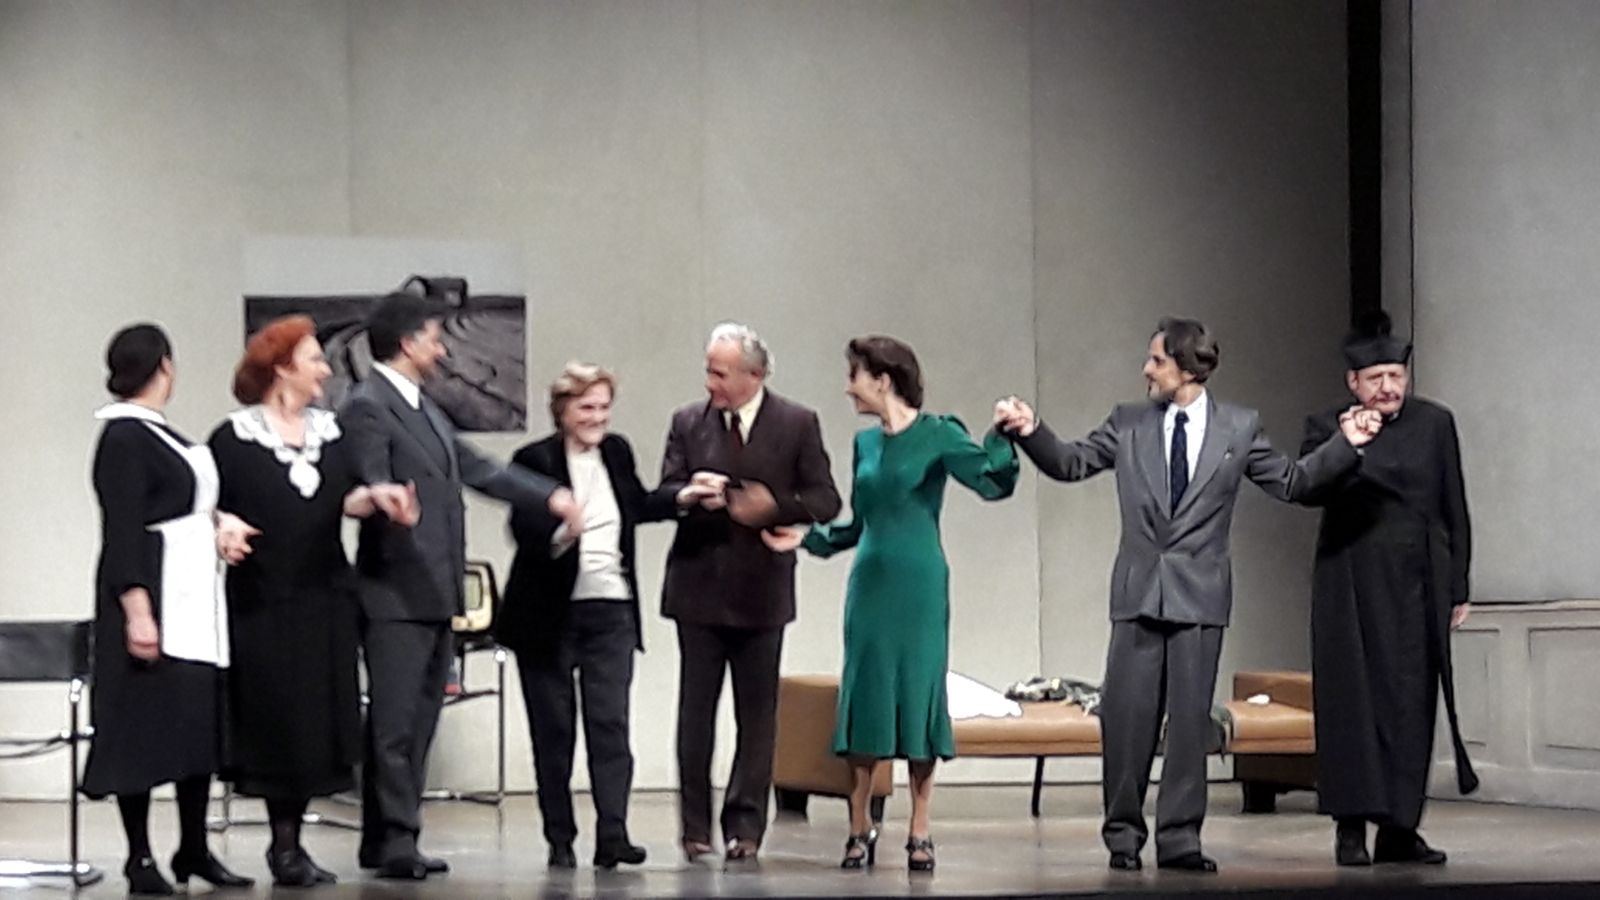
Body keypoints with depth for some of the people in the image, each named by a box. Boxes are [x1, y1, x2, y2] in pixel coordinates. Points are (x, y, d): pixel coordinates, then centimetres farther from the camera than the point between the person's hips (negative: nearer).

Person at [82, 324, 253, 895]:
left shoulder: (158, 435, 14)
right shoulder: (124, 438, -12)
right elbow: (122, 533, -17)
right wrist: (138, 612, -22)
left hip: (192, 600, 10)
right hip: (153, 596, -9)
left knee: (201, 720, 10)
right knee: (142, 728, -4)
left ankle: (193, 851, 17)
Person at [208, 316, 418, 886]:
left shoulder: (330, 433, 10)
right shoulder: (234, 439, -4)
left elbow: (343, 498, 4)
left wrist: (373, 497, -16)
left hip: (325, 602, 5)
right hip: (263, 602, -5)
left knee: (319, 725, 4)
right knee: (278, 724, -2)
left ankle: (290, 844, 13)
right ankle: (283, 844, 8)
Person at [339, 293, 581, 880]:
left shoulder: (424, 409, 19)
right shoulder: (367, 407, -9)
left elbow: (476, 469, 22)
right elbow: (372, 487, -21)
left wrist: (550, 496, 15)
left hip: (436, 594, 10)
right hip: (396, 594, -10)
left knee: (418, 722, 9)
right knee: (394, 722, -8)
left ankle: (386, 842, 12)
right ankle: (396, 840, -7)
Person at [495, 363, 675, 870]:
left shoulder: (617, 452, 9)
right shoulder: (534, 460, -8)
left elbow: (639, 505, 28)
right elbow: (522, 529, -20)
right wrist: (558, 533, -38)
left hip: (610, 611, 4)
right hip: (549, 614, -3)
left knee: (610, 723, -7)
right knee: (553, 730, 4)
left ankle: (612, 835, -11)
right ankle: (560, 840, 11)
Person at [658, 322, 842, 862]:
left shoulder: (798, 425, 0)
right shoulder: (687, 423, 6)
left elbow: (825, 501, 0)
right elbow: (664, 492, 3)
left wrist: (774, 507, -16)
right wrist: (689, 494, -19)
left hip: (761, 589, -1)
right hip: (698, 587, 1)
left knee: (757, 715, 3)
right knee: (695, 711, 1)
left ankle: (745, 827, 9)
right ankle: (695, 827, 6)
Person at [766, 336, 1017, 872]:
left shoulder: (937, 435, -5)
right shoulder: (866, 443, 12)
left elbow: (993, 483, -11)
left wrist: (1003, 439, -26)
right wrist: (807, 538, 9)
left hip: (919, 584, -5)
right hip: (870, 582, 5)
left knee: (919, 697, -2)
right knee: (864, 698, 3)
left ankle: (919, 834, 6)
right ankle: (859, 829, 10)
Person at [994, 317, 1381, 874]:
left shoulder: (1239, 428, 4)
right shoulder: (1128, 425, 7)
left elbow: (1290, 482, 6)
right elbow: (1069, 463, 7)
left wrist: (1345, 445, -4)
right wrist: (1030, 432, -9)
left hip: (1199, 593, -1)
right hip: (1138, 591, 1)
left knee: (1190, 717, 0)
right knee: (1126, 714, 0)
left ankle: (1179, 839, 5)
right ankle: (1123, 834, 10)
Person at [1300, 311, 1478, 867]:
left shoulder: (1434, 424, 8)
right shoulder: (1328, 428, 1)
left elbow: (1455, 510, 11)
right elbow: (1307, 488, -16)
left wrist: (1459, 587, 9)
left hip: (1419, 588, 2)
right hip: (1353, 588, -2)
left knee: (1413, 704, 2)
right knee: (1355, 700, -3)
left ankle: (1400, 829, 8)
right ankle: (1351, 827, 0)